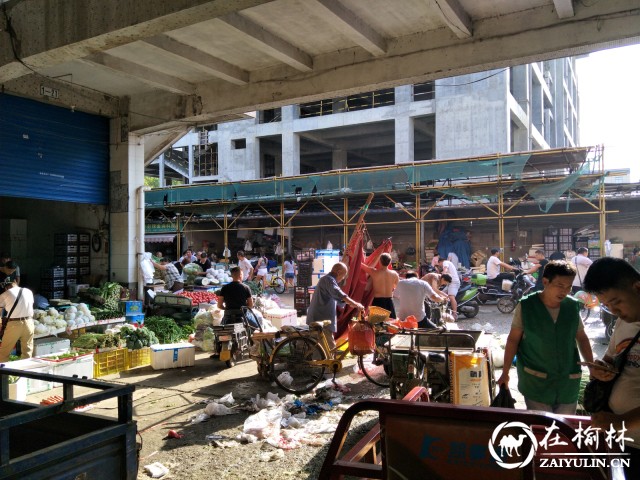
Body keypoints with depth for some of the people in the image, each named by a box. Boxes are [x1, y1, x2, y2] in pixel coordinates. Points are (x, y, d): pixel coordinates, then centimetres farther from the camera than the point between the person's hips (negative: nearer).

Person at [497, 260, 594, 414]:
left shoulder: (573, 306, -2)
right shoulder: (526, 306, -11)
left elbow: (581, 338, 11)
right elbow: (513, 340, -5)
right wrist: (505, 373, -4)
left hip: (568, 382, 3)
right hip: (536, 381, -3)